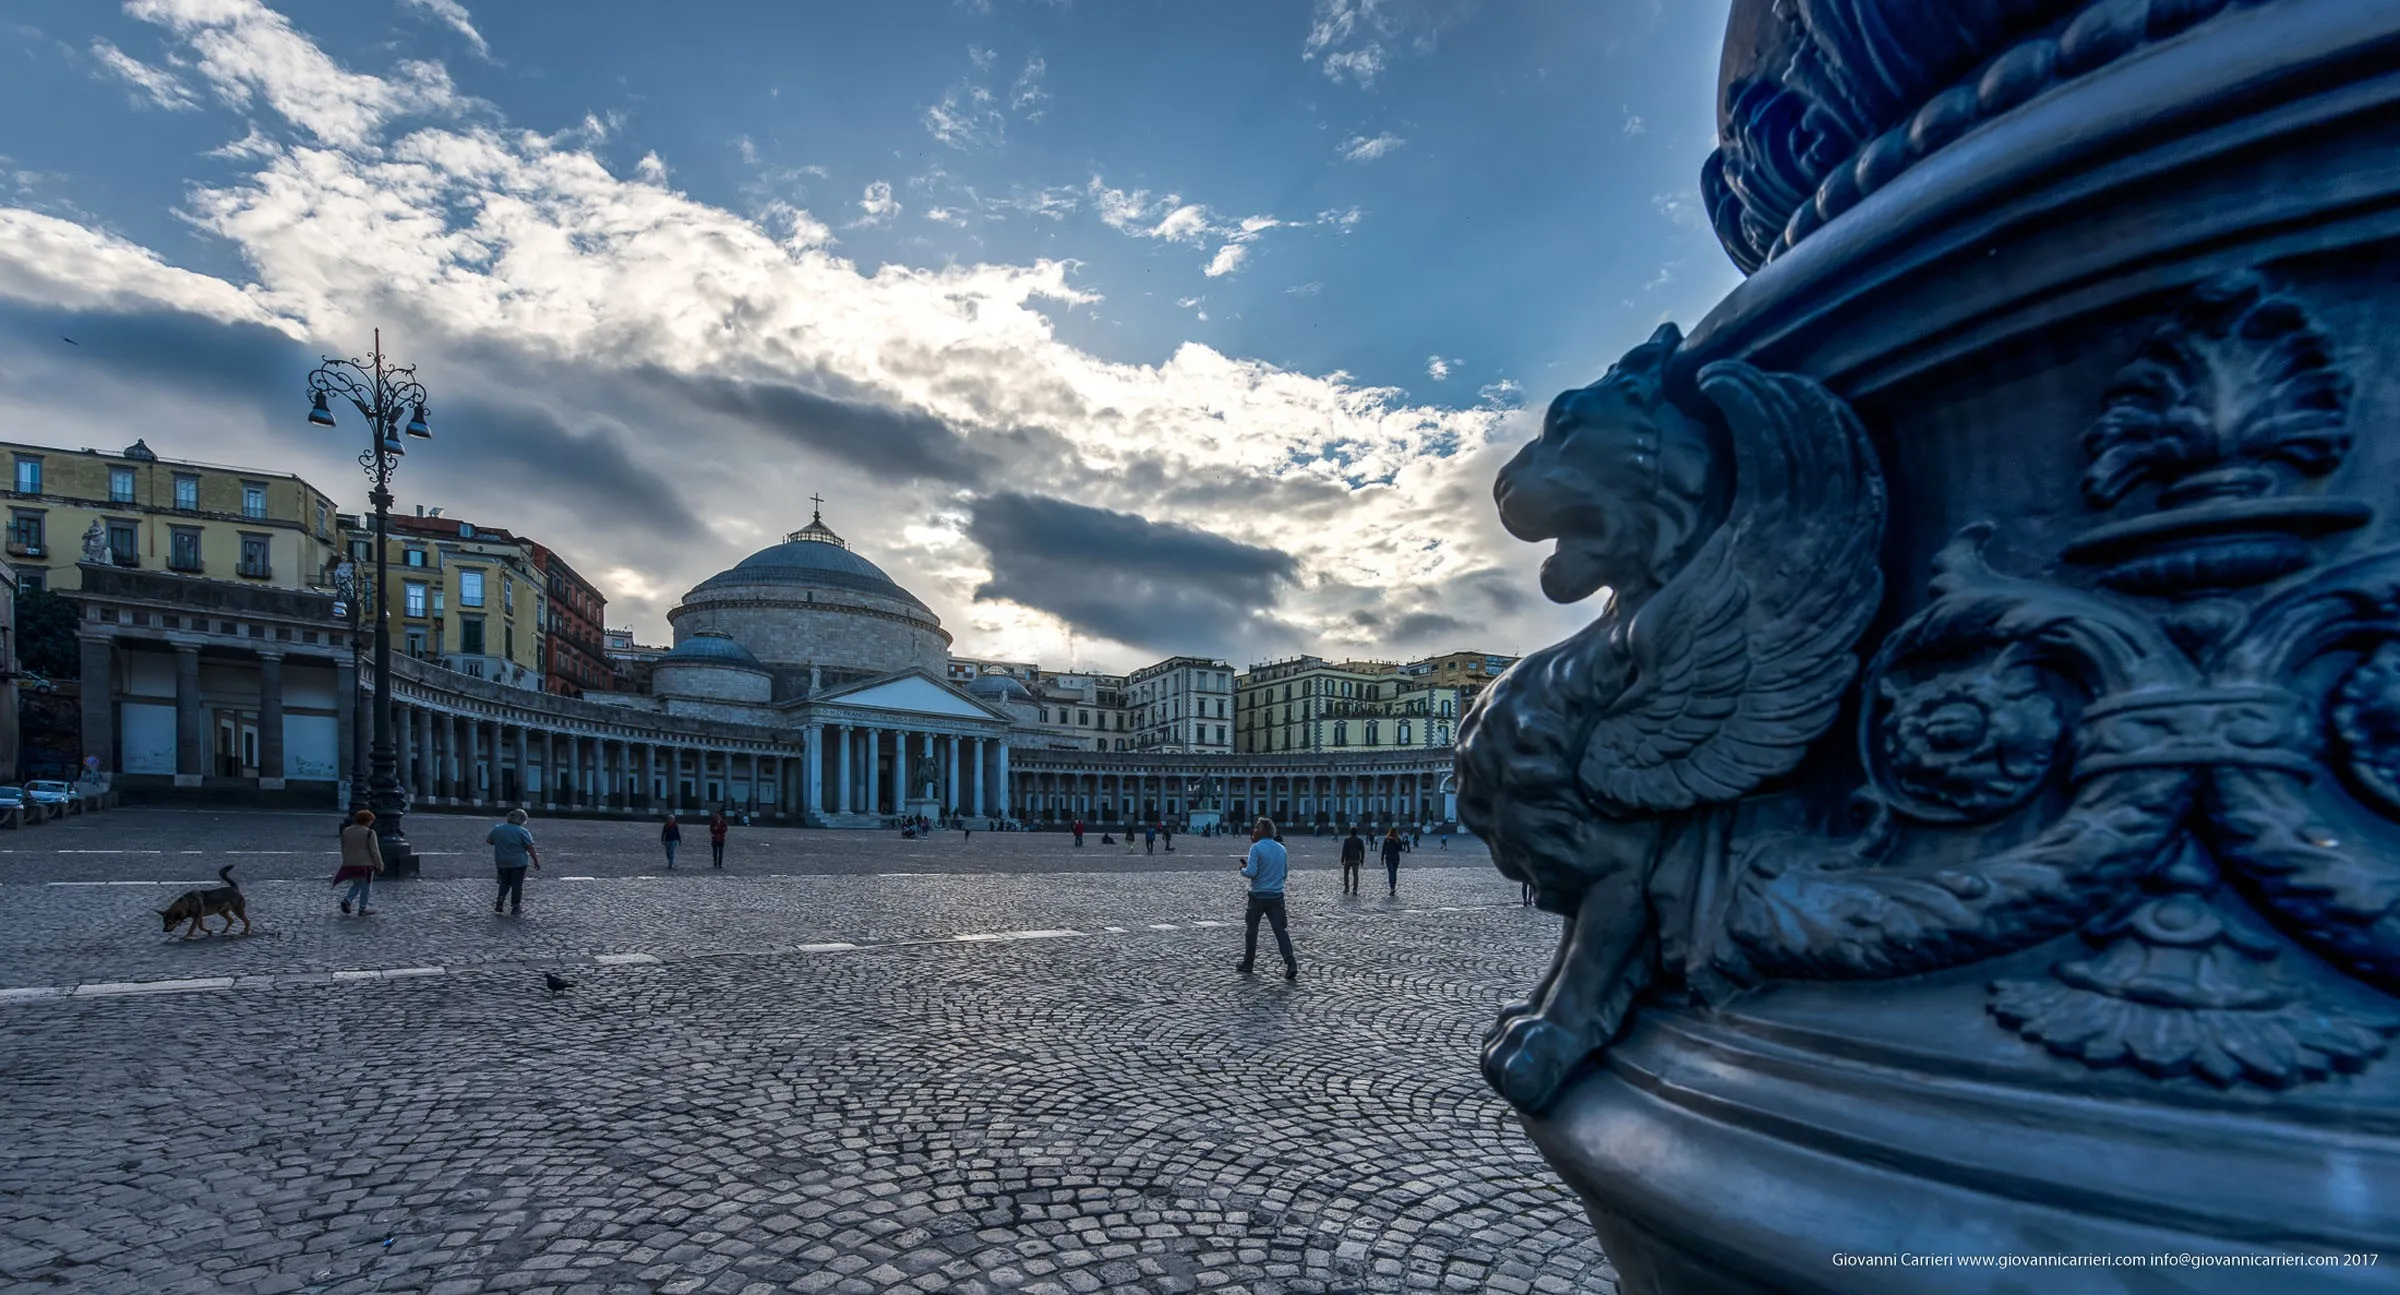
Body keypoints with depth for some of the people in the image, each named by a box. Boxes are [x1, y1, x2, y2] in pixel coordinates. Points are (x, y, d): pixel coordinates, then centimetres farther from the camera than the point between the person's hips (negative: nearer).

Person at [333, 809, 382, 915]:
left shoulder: (345, 831, 7)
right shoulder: (369, 833, -13)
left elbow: (343, 849, 16)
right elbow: (374, 851, -12)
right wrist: (379, 865, -4)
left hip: (349, 864, 6)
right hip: (365, 864, -6)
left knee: (356, 884, 21)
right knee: (365, 887, 4)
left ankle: (347, 900, 0)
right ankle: (362, 909, 7)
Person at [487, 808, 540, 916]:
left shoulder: (497, 829, 2)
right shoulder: (523, 832, -12)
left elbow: (488, 841, 14)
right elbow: (530, 848, -11)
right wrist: (536, 861, -2)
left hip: (501, 862, 4)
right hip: (518, 863, -4)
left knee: (504, 883, 20)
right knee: (517, 885, 3)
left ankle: (499, 904, 9)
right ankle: (515, 909, 6)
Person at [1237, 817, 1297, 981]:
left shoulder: (1256, 848, -10)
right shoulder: (1281, 848, 8)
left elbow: (1251, 872, -17)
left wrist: (1242, 869, 2)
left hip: (1258, 895, -4)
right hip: (1277, 896, 4)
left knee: (1251, 930, 12)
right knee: (1281, 930, 1)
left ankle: (1247, 964, 22)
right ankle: (1291, 965, -13)